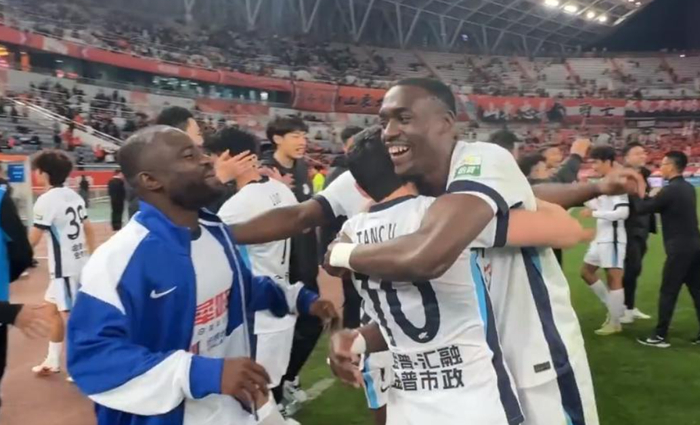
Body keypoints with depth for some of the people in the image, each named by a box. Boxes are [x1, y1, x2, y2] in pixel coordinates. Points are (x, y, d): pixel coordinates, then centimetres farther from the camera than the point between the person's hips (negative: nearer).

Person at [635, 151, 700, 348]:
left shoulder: (670, 190, -15)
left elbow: (641, 208, -11)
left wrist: (650, 196, 8)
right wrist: (657, 197, 11)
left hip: (679, 248, -8)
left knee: (668, 293, -1)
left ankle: (660, 336, 4)